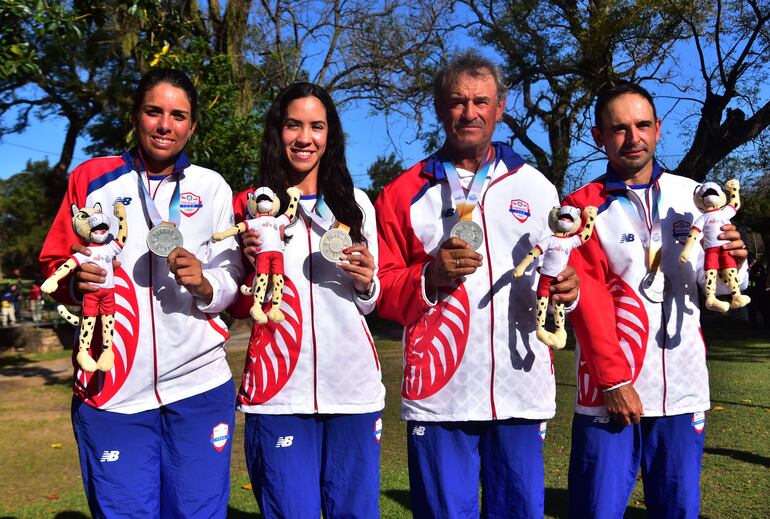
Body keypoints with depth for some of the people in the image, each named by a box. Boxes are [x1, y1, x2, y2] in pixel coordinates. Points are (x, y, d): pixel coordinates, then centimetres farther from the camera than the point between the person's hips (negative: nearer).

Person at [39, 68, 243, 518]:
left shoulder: (212, 187, 8)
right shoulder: (92, 179, 8)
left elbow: (232, 282, 7)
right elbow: (53, 264, 11)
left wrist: (204, 284, -15)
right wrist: (74, 279, -11)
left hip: (198, 384, 0)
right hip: (112, 391, 0)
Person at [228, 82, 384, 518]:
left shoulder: (356, 204, 10)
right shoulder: (251, 205, 5)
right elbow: (239, 309, 7)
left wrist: (366, 284, -7)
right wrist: (253, 265, -12)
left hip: (353, 386, 2)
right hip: (280, 390, -1)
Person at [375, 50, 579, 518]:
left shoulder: (536, 187, 11)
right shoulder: (405, 193, 5)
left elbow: (560, 270, 15)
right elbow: (383, 290, 4)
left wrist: (567, 287, -7)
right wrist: (430, 277, -15)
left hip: (523, 390, 2)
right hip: (439, 393, -1)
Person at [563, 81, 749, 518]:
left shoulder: (692, 195, 8)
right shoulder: (583, 207, -2)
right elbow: (588, 301, -8)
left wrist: (733, 261, -8)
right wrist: (613, 379, -14)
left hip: (684, 388, 4)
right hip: (610, 389, -3)